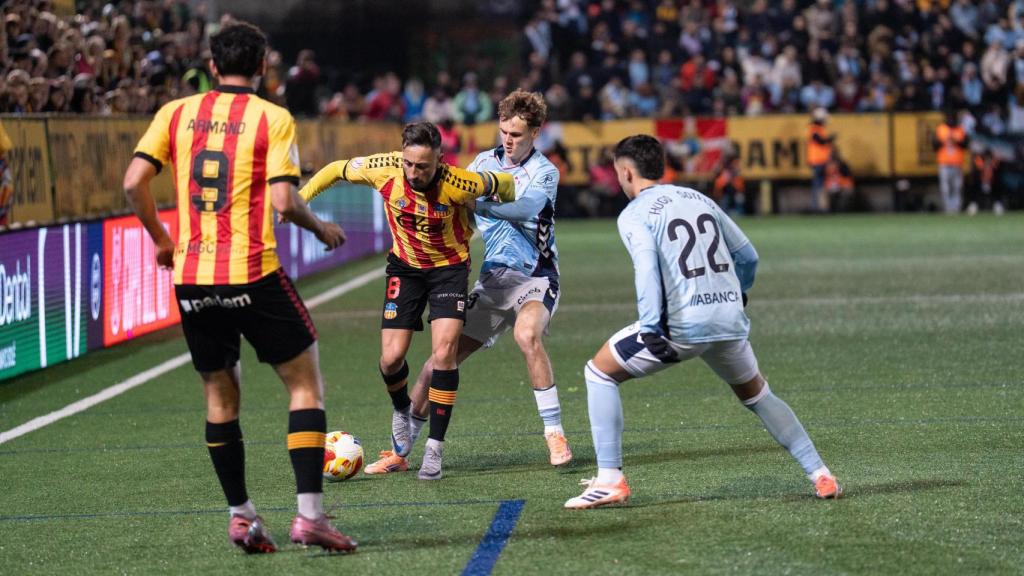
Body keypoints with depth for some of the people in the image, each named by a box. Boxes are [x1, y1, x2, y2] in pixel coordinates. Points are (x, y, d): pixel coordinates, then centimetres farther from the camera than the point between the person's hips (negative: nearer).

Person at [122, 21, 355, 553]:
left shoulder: (176, 113, 8)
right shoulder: (273, 118, -3)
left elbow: (134, 181, 1)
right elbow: (283, 200, -11)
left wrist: (162, 240, 16)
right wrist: (322, 229, 9)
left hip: (192, 279, 4)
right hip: (252, 274, -4)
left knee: (220, 396, 16)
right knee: (305, 383, 6)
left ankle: (240, 517, 16)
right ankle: (309, 514, -4)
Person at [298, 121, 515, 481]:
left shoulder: (456, 183, -29)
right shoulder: (384, 170, -23)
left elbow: (502, 184, -10)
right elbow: (336, 170, -4)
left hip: (449, 266, -2)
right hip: (404, 266, 2)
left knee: (443, 353, -17)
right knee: (391, 358, -4)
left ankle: (435, 450, -6)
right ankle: (401, 411, 32)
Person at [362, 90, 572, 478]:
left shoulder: (544, 173, -7)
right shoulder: (485, 161, 8)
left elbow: (523, 207, -27)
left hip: (534, 278, -5)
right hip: (492, 278, 5)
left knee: (527, 335, -36)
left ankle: (555, 435, -28)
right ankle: (400, 451, 11)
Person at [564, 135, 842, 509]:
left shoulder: (635, 214, -1)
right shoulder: (701, 200, 18)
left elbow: (647, 269, -18)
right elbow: (748, 256, 23)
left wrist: (651, 331, -22)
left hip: (682, 324, -6)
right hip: (730, 320, 6)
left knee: (600, 373, 11)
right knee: (756, 395, 28)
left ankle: (610, 480, 3)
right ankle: (819, 475, 20)